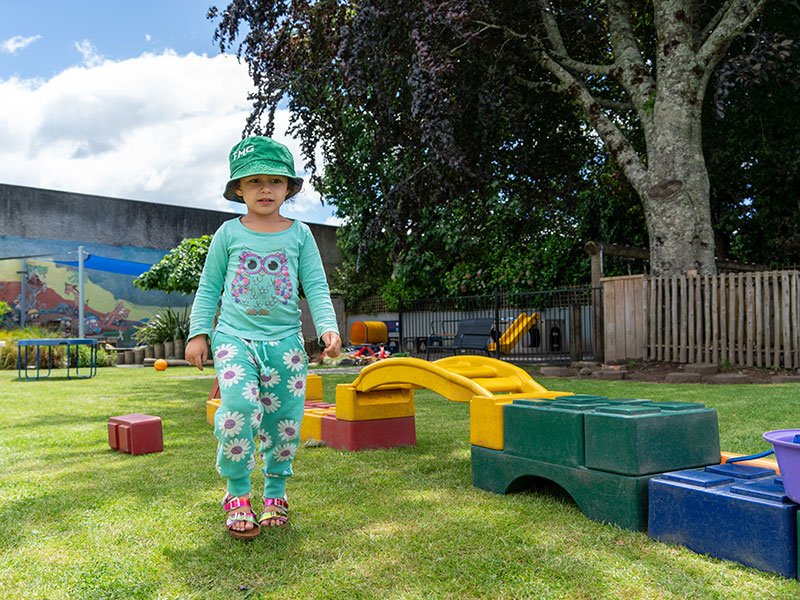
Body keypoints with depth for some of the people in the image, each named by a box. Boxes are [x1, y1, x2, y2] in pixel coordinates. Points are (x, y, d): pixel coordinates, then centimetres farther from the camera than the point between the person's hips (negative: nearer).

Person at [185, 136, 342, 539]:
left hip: (285, 341, 1)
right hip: (234, 337, -1)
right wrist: (199, 333, 3)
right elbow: (209, 288, 10)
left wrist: (327, 327, -11)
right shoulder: (229, 233, 6)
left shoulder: (299, 234, 6)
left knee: (284, 422, 3)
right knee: (239, 406, -22)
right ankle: (237, 493, -4)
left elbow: (316, 287, 3)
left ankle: (276, 492, 24)